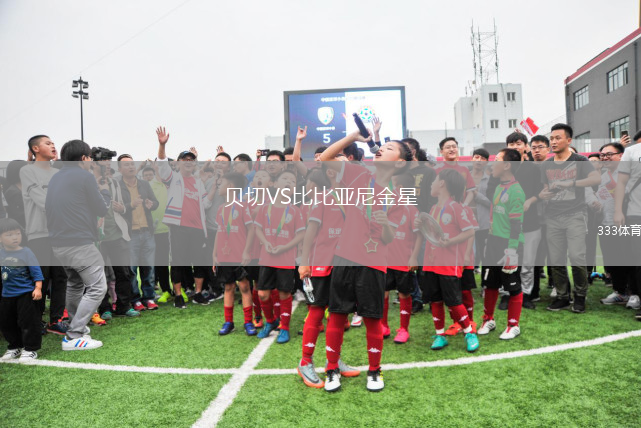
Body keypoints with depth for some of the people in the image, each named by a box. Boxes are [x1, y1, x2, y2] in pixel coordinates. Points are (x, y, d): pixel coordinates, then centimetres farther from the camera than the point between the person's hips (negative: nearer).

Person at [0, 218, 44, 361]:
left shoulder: (26, 252, -11)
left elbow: (36, 272, -10)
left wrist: (38, 288, -17)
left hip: (26, 294, -5)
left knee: (28, 322, -2)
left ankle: (30, 349, 11)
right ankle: (15, 347, 35)